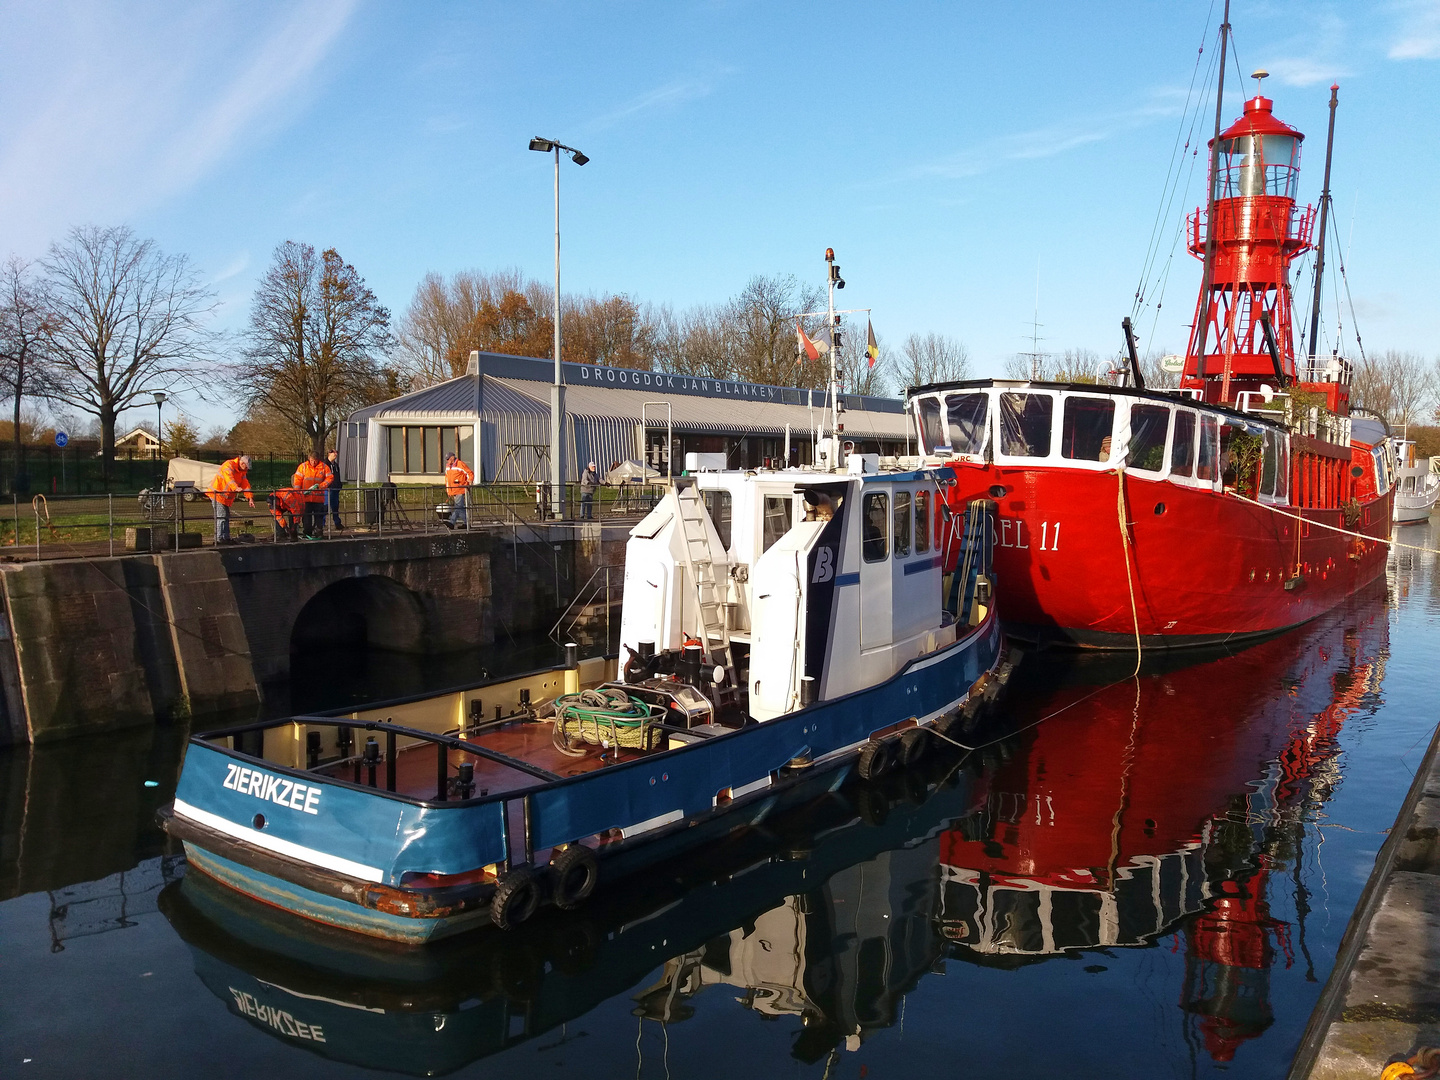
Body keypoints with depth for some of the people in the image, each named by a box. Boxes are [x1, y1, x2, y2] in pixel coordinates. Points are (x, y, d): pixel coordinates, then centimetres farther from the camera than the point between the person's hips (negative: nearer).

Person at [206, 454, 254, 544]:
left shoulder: (242, 471, 11)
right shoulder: (229, 465, -16)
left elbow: (245, 484, 6)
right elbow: (229, 478, -34)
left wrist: (250, 498, -6)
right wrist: (236, 488, -50)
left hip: (225, 497, 9)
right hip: (217, 494, -9)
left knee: (226, 517, 11)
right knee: (221, 516, -13)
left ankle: (226, 537, 16)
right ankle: (219, 538, -13)